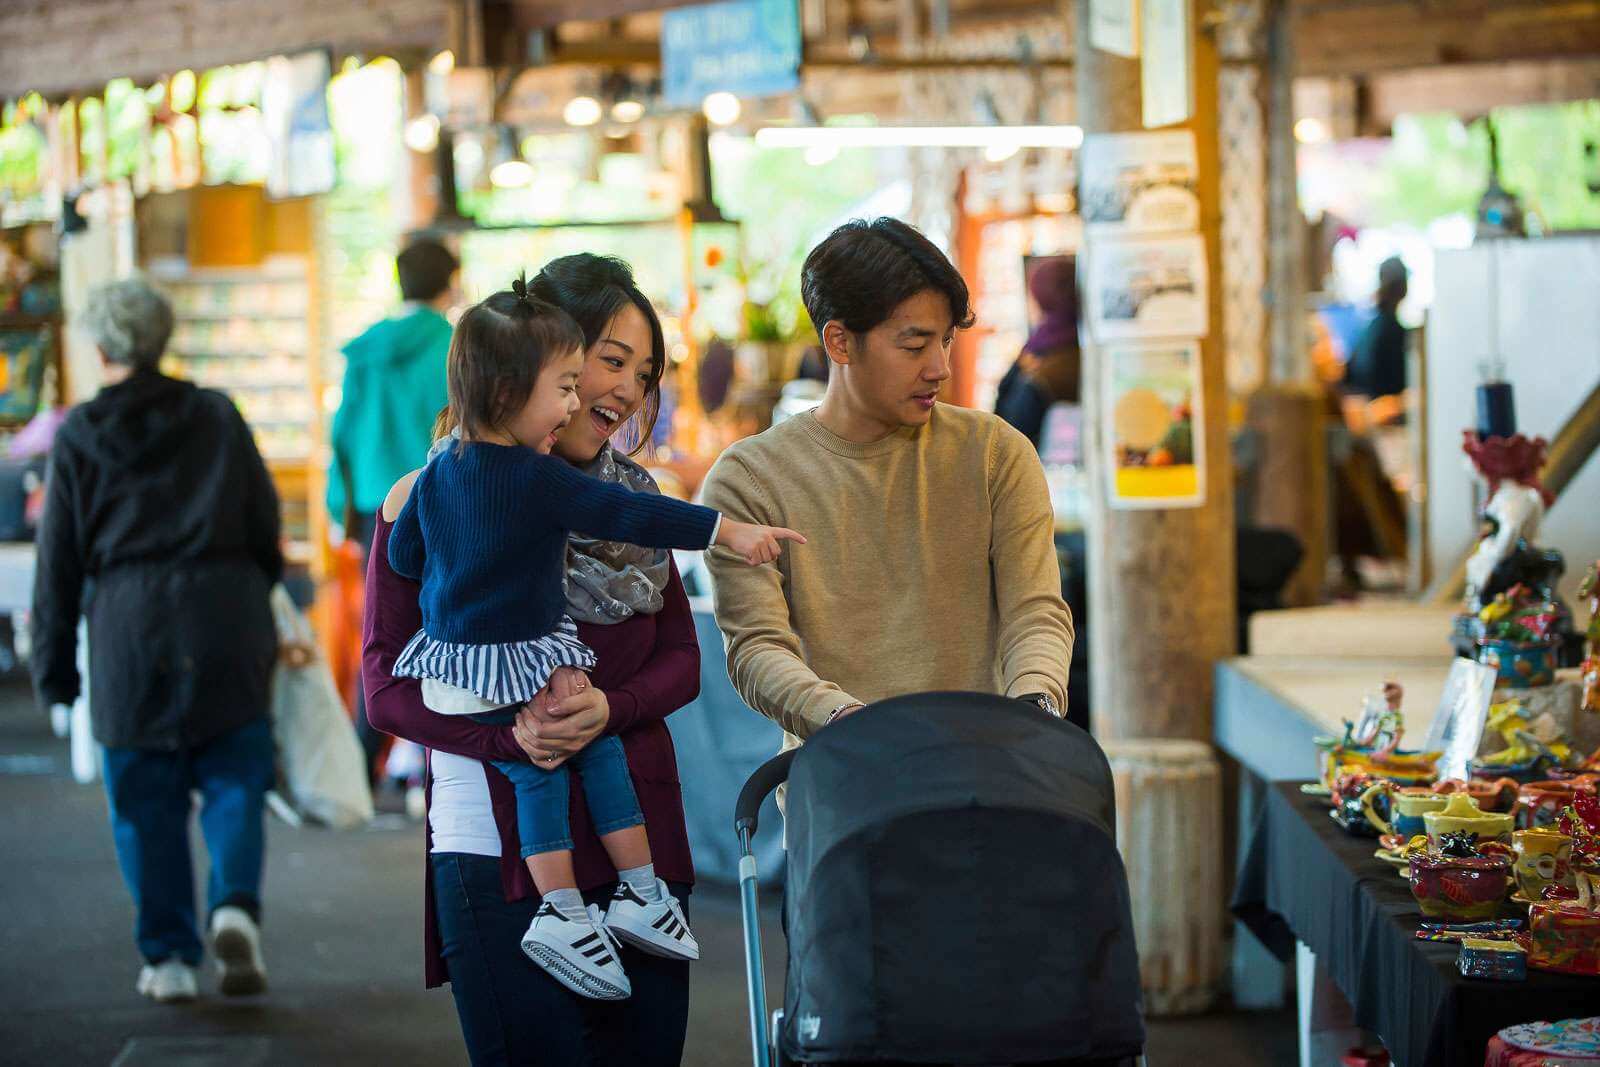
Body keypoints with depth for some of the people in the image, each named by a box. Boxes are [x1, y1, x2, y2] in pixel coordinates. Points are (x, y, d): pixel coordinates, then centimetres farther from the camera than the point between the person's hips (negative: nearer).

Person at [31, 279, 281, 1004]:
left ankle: (169, 957, 9)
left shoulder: (78, 438, 1)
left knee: (146, 800, 8)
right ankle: (235, 906, -16)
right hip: (224, 617, 1)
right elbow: (266, 523, 7)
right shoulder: (216, 417, 5)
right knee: (233, 779, 8)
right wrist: (259, 602, 21)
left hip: (128, 625, -1)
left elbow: (59, 561, 2)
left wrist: (54, 669, 8)